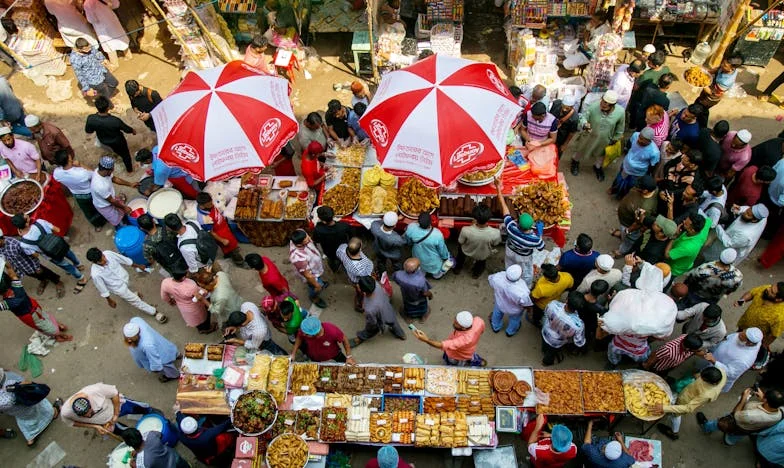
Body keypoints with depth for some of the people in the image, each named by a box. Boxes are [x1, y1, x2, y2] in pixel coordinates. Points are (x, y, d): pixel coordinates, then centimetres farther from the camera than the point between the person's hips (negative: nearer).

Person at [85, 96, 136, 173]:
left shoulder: (91, 118, -32)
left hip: (103, 141, 3)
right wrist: (133, 131, 2)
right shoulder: (115, 121, -41)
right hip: (117, 141, -3)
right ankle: (129, 169, 51)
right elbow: (127, 129, -21)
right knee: (125, 153, 27)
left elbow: (88, 131, -12)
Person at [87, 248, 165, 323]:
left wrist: (138, 266, 4)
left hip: (124, 277, 4)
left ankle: (131, 294, 72)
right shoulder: (96, 274, -37)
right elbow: (102, 289, -21)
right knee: (136, 301, 11)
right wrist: (109, 300, -6)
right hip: (119, 288, -4)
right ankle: (155, 312, 30)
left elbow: (124, 259, -10)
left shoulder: (108, 253, -27)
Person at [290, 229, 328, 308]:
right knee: (316, 289, 27)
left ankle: (319, 281, 72)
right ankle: (315, 298, 60)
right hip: (312, 274, -6)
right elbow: (307, 275, -31)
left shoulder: (300, 233, -32)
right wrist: (316, 285, -16)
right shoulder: (298, 258, -50)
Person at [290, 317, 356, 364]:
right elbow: (299, 337, -14)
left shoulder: (331, 331, -44)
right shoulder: (304, 330, -39)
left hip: (333, 353, -1)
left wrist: (349, 356, -20)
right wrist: (293, 354, -17)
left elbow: (344, 339, -24)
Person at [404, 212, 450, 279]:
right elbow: (442, 249, -21)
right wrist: (445, 257, 2)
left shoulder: (411, 228, -34)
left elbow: (408, 241, -12)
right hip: (433, 261, -2)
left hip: (418, 258, 2)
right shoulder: (437, 235, -40)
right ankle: (437, 274, 63)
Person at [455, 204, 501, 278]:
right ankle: (477, 272, 55)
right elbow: (495, 244, -14)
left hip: (468, 252, 0)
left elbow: (460, 242, -17)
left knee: (460, 245, 35)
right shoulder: (495, 233, -38)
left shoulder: (466, 231, -40)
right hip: (483, 256, 0)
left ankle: (458, 268, 52)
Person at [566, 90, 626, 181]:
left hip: (604, 140, 1)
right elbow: (583, 116, -20)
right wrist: (584, 124, -43)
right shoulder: (594, 106, -35)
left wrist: (615, 139, 3)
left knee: (600, 154, 29)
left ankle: (597, 167, 61)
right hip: (589, 136, -1)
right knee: (580, 149, 27)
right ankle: (575, 162, 61)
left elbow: (620, 129, -9)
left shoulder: (621, 112, -28)